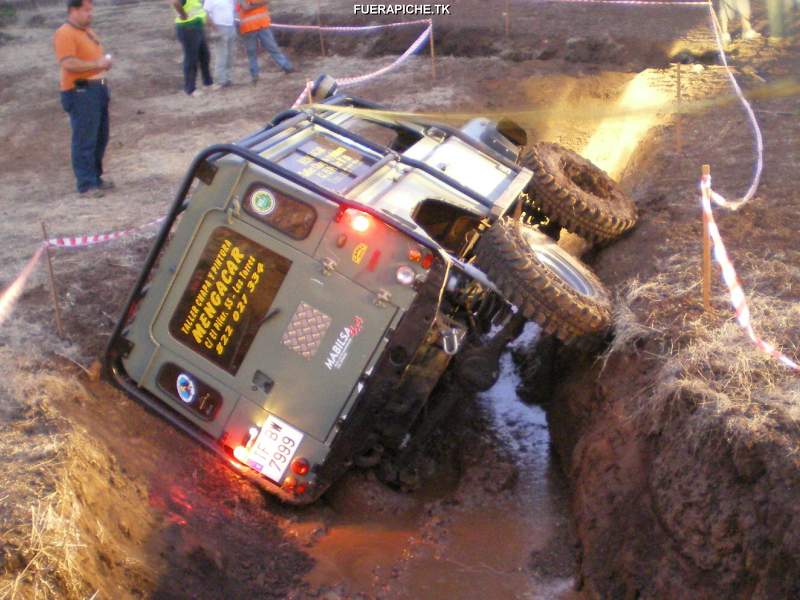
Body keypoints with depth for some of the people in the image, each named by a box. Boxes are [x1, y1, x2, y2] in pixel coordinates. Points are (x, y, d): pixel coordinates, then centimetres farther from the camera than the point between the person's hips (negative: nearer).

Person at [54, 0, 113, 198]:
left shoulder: (87, 31, 17)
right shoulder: (65, 34, -12)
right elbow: (68, 64, -23)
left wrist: (104, 60, 10)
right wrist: (96, 64, -18)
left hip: (98, 88, 9)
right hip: (80, 92, -9)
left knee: (100, 138, 15)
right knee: (84, 141, -5)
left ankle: (95, 177, 27)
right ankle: (86, 184, 0)